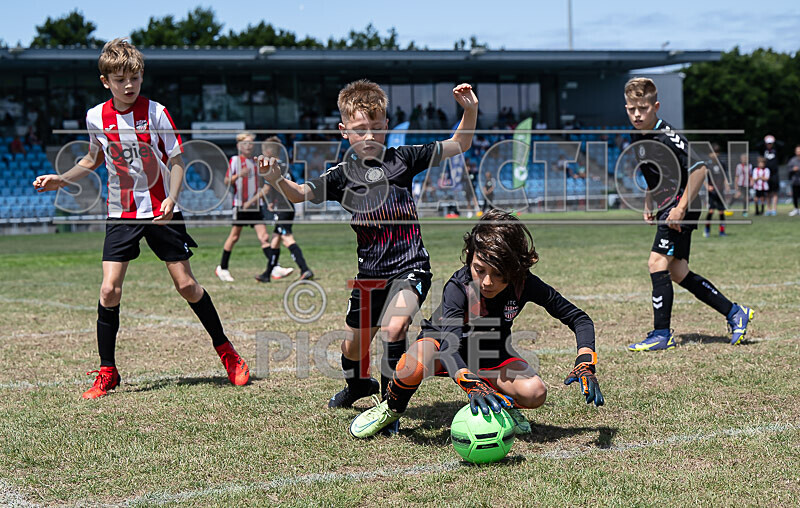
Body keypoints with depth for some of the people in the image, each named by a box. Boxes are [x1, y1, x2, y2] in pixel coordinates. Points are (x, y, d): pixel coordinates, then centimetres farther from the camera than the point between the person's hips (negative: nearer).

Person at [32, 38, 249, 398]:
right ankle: (107, 373, 4)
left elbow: (177, 162, -6)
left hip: (161, 211, -2)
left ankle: (225, 350, 20)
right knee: (109, 290, -9)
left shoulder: (156, 113, -10)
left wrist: (171, 199, -23)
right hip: (121, 215, 2)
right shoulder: (96, 117, -2)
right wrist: (61, 180, 5)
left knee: (185, 284, 0)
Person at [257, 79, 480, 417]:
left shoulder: (403, 158, 0)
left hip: (410, 266, -3)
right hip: (370, 272, 3)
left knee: (393, 328, -28)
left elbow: (458, 145, 7)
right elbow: (301, 193, -11)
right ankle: (358, 384, 48)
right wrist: (277, 179, -31)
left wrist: (470, 111, -9)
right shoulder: (343, 175, 1)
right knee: (354, 345, 14)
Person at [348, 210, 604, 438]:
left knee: (534, 393, -29)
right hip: (441, 342, -2)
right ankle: (392, 408, -5)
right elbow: (449, 347, -47)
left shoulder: (525, 284, -26)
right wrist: (472, 385, -67)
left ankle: (500, 403, 8)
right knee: (415, 364, -39)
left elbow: (579, 318, -16)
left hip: (492, 356, 2)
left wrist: (585, 364, -32)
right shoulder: (458, 287, -34)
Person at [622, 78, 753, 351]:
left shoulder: (667, 136, -19)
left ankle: (662, 334, -9)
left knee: (657, 262, -14)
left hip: (680, 210, -9)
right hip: (667, 209, 9)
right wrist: (649, 203, 16)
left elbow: (699, 167, -24)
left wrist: (681, 208, -24)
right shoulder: (639, 140, 9)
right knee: (676, 271, 10)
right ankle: (735, 313, 20)